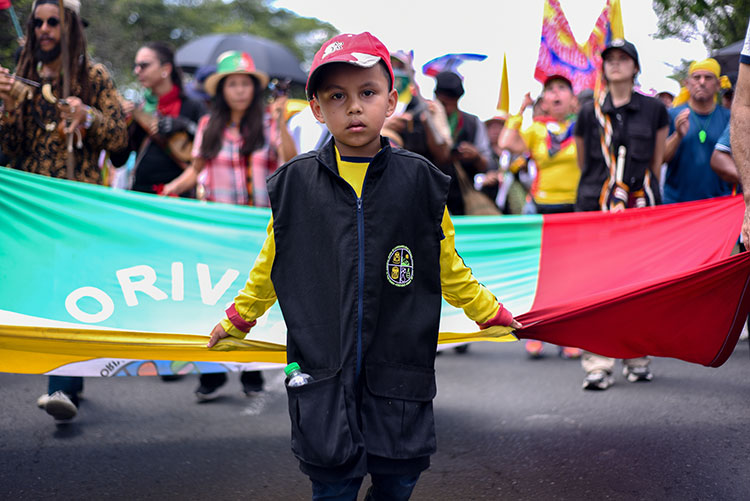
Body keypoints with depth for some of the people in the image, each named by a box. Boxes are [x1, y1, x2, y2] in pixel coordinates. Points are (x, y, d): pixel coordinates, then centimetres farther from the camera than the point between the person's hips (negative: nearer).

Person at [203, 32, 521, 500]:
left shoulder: (420, 181, 1)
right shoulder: (294, 185, 2)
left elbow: (449, 269, 14)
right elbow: (270, 269, 17)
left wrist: (492, 314, 19)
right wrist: (237, 319, 25)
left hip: (399, 381, 1)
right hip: (322, 381, 0)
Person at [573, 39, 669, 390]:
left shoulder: (654, 110, 7)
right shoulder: (589, 113, 9)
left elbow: (656, 162, 14)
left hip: (640, 209, 0)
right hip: (594, 208, 0)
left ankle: (638, 358, 13)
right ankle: (597, 365, -3)